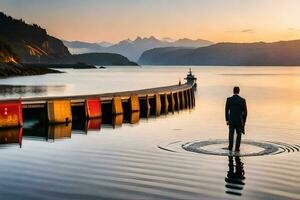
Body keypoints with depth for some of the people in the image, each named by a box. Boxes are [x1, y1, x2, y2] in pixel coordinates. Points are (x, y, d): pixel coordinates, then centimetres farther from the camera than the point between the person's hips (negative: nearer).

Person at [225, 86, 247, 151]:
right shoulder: (242, 100, -8)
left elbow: (226, 110, -3)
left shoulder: (229, 99, -7)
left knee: (231, 133, 17)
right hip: (239, 120, -1)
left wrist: (227, 120, 6)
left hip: (231, 120, 1)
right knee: (239, 134, 13)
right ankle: (237, 148, 9)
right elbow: (245, 112, -5)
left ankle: (230, 147, 22)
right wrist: (244, 121, 5)